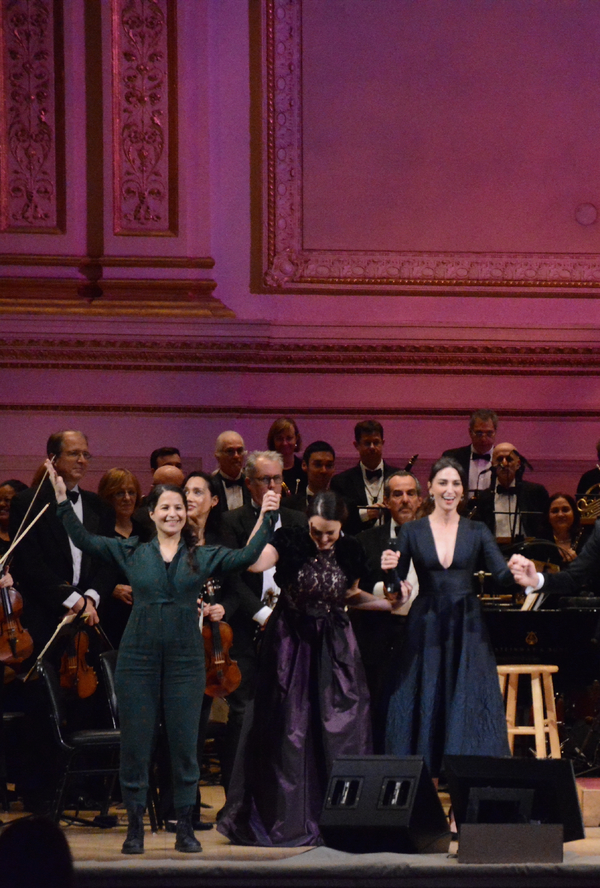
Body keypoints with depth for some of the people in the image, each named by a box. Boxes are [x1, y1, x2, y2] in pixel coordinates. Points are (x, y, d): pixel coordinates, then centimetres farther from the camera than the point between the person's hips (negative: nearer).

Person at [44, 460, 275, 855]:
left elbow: (248, 556, -1)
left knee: (185, 744, 3)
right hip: (139, 658, 0)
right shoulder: (131, 552, 6)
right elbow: (83, 539, 4)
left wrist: (267, 515, -6)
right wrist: (63, 498, -3)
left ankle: (185, 828, 12)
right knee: (135, 743, 2)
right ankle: (135, 827, 11)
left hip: (186, 660, 0)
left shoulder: (203, 556, 6)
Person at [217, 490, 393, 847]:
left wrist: (387, 602, 6)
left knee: (341, 730, -2)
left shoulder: (350, 552, 2)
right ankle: (286, 817, 9)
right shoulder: (290, 542, -9)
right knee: (289, 732, 0)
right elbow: (254, 563, -27)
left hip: (335, 647, 3)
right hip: (291, 644, -3)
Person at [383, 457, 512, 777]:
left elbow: (501, 575, -4)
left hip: (467, 629, 0)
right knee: (424, 705, 0)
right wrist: (389, 568, -21)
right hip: (425, 627, 0)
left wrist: (517, 573, -26)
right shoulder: (412, 531, 3)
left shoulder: (477, 532, 5)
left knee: (470, 703, -3)